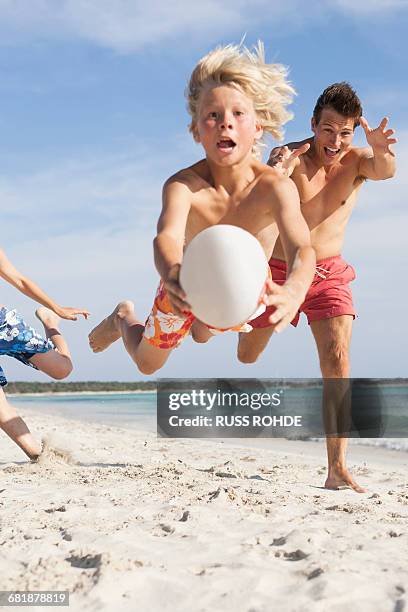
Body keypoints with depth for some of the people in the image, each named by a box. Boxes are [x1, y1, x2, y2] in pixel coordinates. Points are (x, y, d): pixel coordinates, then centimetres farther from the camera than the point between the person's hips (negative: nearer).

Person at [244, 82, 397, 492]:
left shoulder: (357, 161, -9)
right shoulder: (290, 157, -16)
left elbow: (386, 171, -32)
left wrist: (380, 150, -56)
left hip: (329, 274, 1)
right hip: (277, 270, -1)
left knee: (337, 358, -15)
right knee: (247, 356, 14)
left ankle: (337, 469, -13)